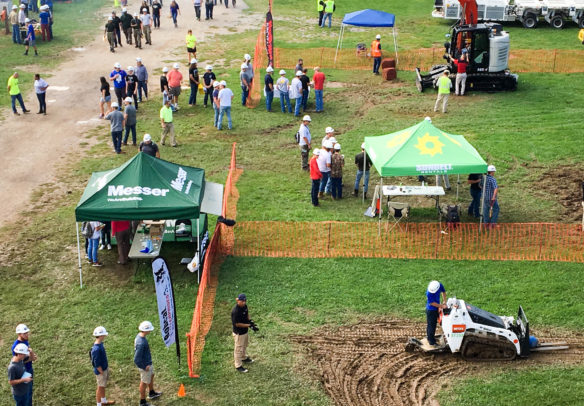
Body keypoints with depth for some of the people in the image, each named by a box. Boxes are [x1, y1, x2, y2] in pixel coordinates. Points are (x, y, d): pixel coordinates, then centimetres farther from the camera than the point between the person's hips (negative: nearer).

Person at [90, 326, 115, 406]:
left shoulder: (100, 344, -3)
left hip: (105, 368, 9)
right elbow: (97, 364, -26)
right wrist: (102, 373, -17)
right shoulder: (96, 349, -33)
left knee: (103, 386, 25)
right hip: (100, 370, -9)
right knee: (100, 387, 9)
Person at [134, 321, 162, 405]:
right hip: (144, 365, -9)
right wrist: (144, 367, -20)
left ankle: (152, 393, 53)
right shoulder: (141, 343, -37)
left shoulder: (140, 335, -7)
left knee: (151, 376, 30)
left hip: (147, 363, 9)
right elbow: (136, 359, -33)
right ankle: (143, 402, 29)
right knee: (144, 382, 10)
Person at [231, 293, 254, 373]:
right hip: (239, 333, -9)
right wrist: (248, 325, -26)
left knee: (244, 345, 30)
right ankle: (238, 366, 21)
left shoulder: (244, 306, -7)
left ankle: (244, 358, 54)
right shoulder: (235, 311, -33)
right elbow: (237, 324, -28)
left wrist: (249, 320, -4)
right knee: (238, 349, 7)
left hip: (245, 331, 9)